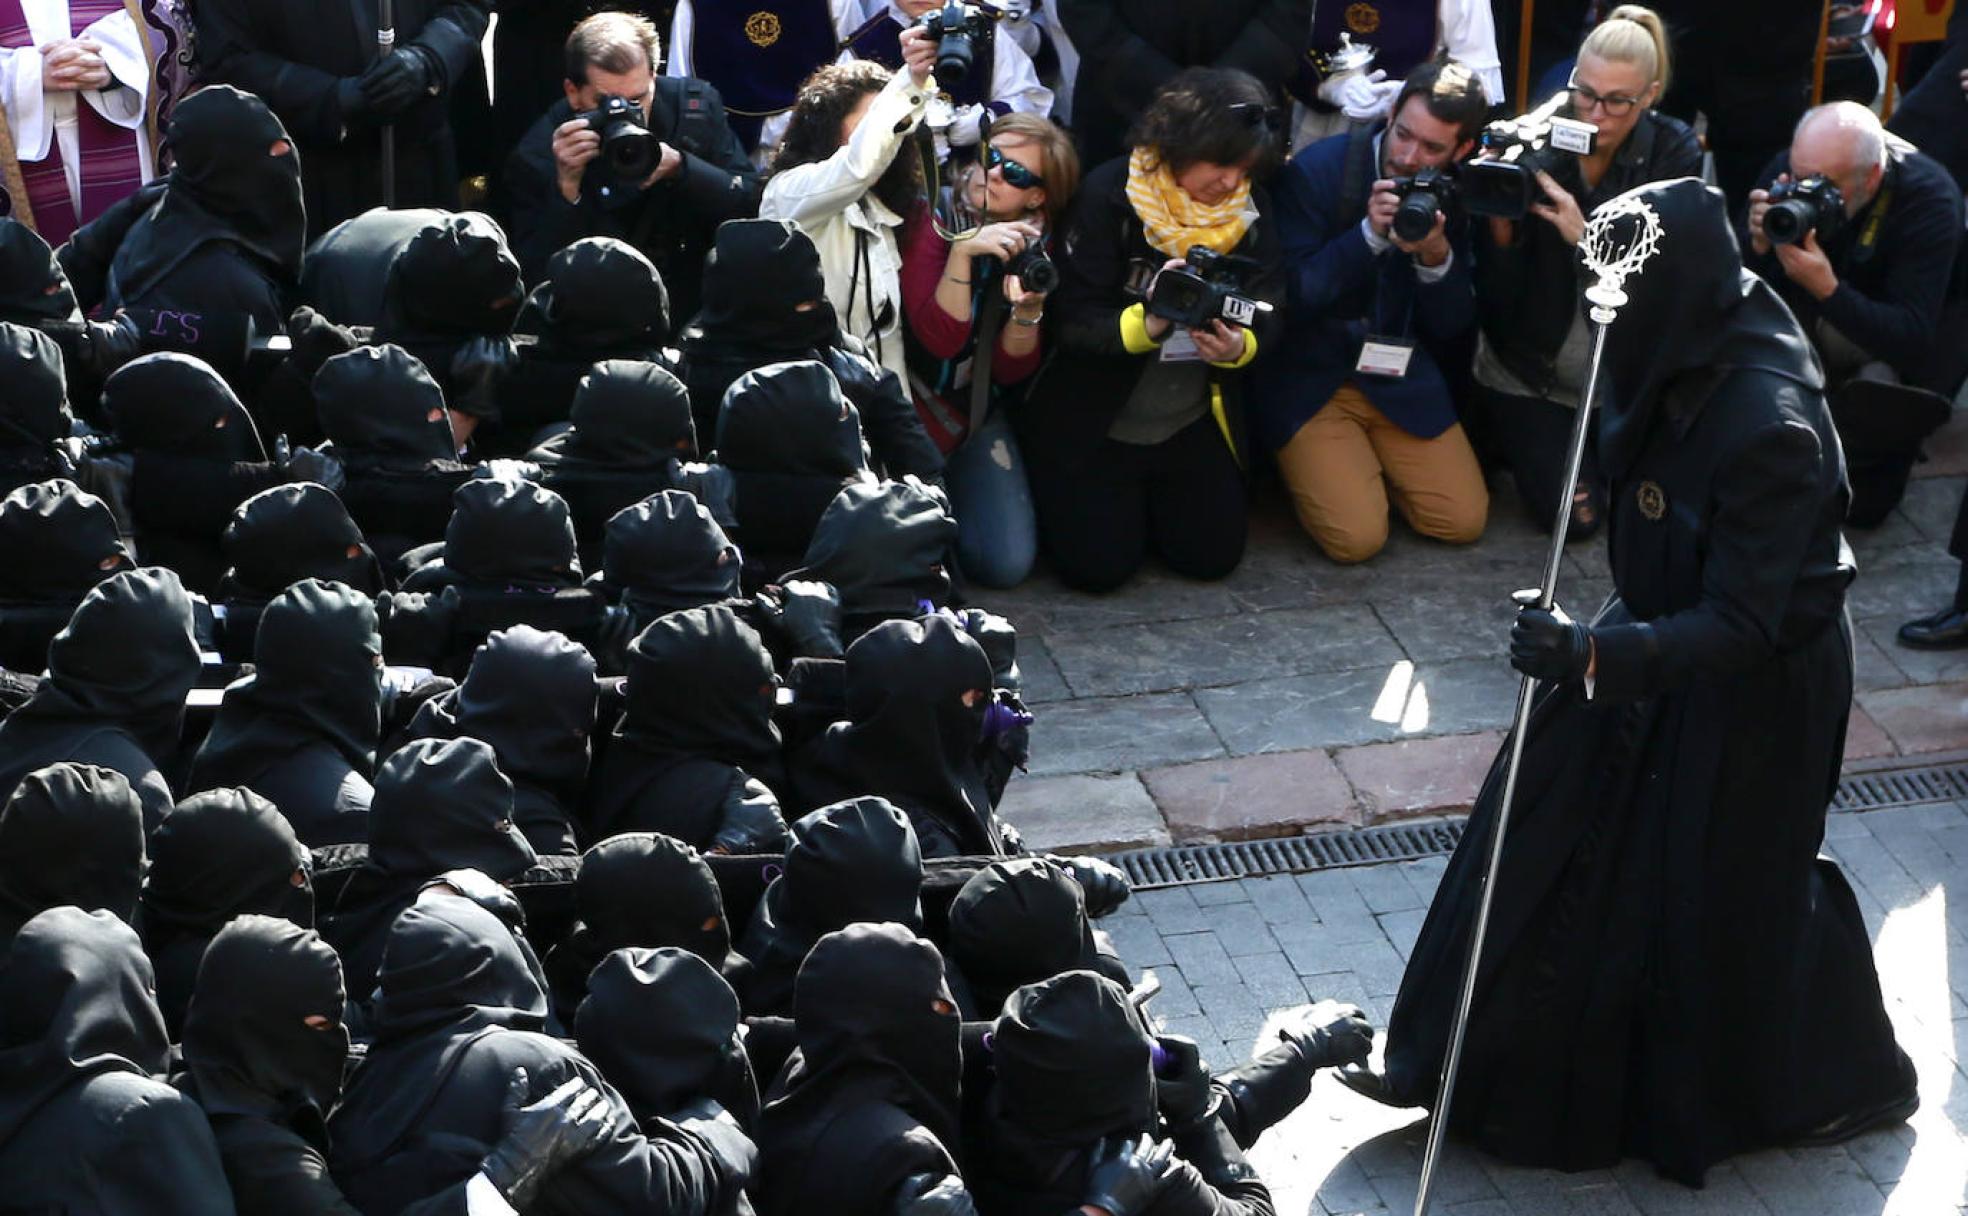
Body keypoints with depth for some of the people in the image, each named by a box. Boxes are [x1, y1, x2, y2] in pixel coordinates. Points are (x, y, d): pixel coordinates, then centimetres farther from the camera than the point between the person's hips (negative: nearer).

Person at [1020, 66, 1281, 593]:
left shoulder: (1251, 208, -2)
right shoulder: (1110, 194, -16)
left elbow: (1266, 323, -4)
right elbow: (1073, 321, -20)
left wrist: (1239, 347, -28)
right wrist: (1146, 324, -38)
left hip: (1192, 425, 4)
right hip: (1093, 422, -4)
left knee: (1212, 556, -1)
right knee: (1099, 564, -10)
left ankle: (1147, 499, 30)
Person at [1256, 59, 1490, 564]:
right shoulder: (1316, 171, -14)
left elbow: (1454, 332, 0)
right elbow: (1289, 298, -15)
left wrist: (1437, 257, -20)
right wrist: (1369, 235, -25)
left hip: (1402, 380, 4)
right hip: (1309, 379, -4)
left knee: (1464, 521, -7)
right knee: (1357, 536, -18)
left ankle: (1372, 461, 20)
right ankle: (1305, 467, 14)